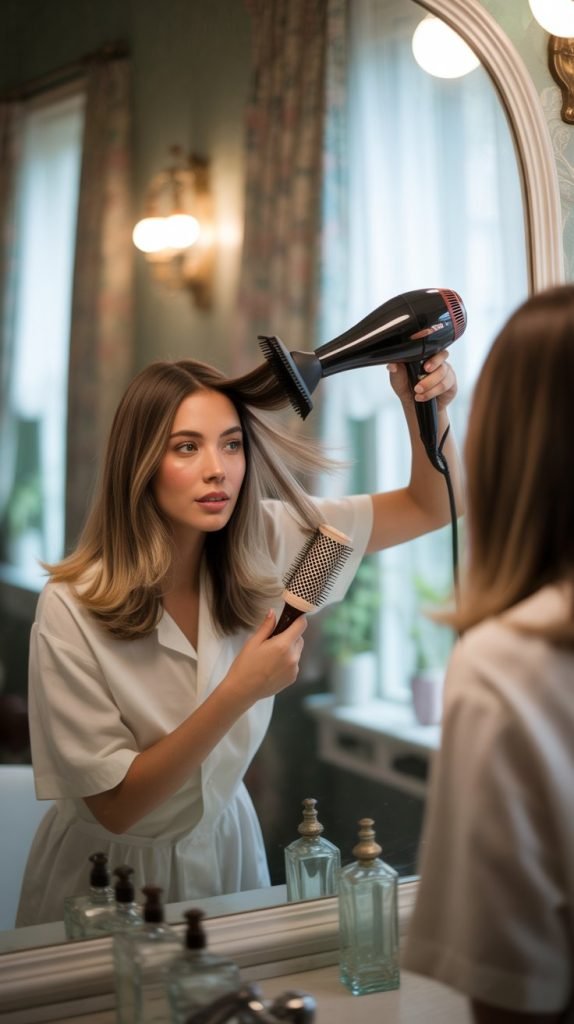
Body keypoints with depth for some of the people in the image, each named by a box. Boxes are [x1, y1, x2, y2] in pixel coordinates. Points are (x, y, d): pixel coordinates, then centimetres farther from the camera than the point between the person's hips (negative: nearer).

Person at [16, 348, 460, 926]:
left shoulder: (263, 540, -12)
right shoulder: (72, 611, -24)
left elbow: (431, 507, -4)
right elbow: (116, 806, -21)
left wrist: (424, 410, -22)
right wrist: (239, 692, -30)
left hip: (224, 843, 3)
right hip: (110, 877, -3)